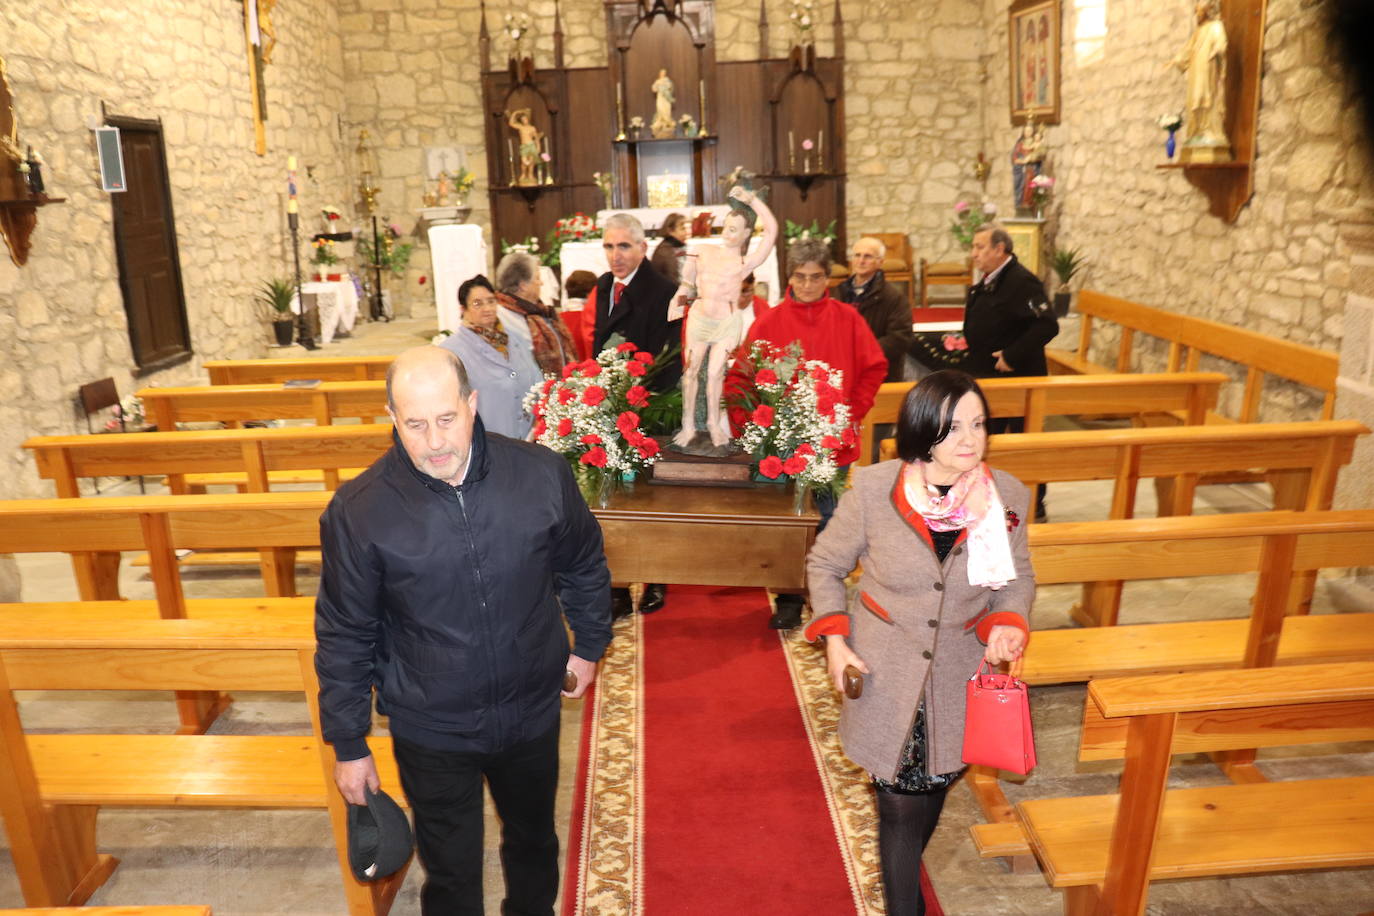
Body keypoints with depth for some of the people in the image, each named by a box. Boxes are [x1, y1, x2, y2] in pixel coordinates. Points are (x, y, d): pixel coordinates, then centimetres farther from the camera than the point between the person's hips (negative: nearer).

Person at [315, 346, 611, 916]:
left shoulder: (541, 474, -16)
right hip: (431, 733, -2)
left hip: (532, 715, 2)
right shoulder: (358, 511, -18)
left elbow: (584, 566, 3)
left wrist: (589, 644, 11)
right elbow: (344, 636, -7)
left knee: (533, 843, 28)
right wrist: (349, 745, -1)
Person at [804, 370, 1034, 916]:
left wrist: (1009, 623, -13)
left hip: (959, 681, 3)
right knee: (901, 805, 2)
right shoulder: (873, 489, -17)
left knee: (932, 792, 20)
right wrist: (834, 635, -13)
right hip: (886, 679, -3)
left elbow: (1017, 578, 6)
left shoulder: (1006, 497, -10)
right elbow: (825, 564, -2)